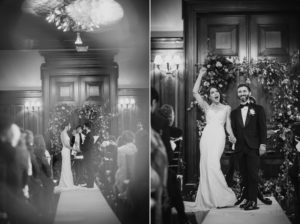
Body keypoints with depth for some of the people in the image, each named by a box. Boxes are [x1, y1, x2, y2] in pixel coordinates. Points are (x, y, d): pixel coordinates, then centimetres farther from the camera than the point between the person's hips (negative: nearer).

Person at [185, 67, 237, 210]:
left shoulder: (226, 108, 18)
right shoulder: (206, 107, 18)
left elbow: (228, 125, 15)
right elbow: (195, 92, 9)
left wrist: (231, 136, -5)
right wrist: (200, 75, 10)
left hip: (219, 136, -2)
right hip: (207, 135, 2)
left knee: (213, 164, -18)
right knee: (206, 165, -4)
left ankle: (222, 197, -11)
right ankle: (209, 198, 1)